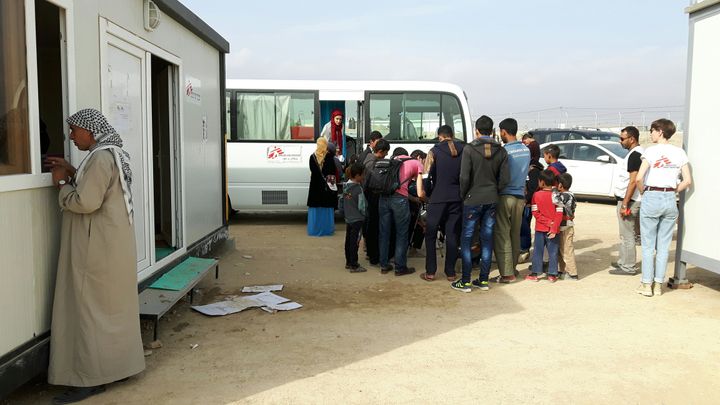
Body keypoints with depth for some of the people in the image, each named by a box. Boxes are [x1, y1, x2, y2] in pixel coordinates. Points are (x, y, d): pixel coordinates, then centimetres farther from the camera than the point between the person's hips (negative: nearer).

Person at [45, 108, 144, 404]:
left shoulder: (101, 158, -19)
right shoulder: (112, 154, 13)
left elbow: (86, 202, -23)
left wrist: (62, 183, -8)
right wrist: (73, 172, 12)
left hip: (98, 247, -10)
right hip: (108, 243, 10)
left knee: (90, 308, -3)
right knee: (109, 307, 16)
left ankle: (92, 378, 4)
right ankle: (114, 363, 27)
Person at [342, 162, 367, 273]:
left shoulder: (345, 186, 3)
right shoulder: (358, 189, -19)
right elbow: (361, 206, -15)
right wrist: (364, 214, 1)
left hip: (348, 218, 8)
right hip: (357, 219, -8)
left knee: (348, 241, 15)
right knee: (355, 242, -2)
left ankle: (348, 262, 25)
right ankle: (353, 266, 3)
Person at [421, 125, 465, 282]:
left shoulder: (435, 151, -6)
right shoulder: (463, 151, 2)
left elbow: (427, 173, -10)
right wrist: (462, 191, 14)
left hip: (438, 198, -3)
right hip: (457, 198, 3)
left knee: (431, 235, 8)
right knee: (452, 236, 9)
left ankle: (430, 272, 8)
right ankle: (450, 272, 12)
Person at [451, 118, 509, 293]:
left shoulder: (469, 149, -11)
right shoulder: (501, 151, 3)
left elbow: (464, 177, -13)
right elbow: (505, 178, 0)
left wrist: (463, 194, 2)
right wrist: (494, 191, 13)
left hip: (473, 200, -4)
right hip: (492, 200, 4)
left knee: (466, 239, 4)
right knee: (487, 239, 10)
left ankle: (465, 282, 5)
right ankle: (484, 280, 15)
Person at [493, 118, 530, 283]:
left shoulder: (504, 151, -15)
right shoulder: (526, 150, 6)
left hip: (505, 196, -7)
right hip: (520, 196, 7)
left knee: (502, 235, -2)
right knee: (515, 234, 15)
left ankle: (507, 273, -3)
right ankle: (513, 267, 24)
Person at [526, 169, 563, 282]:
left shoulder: (536, 195, -6)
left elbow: (535, 213, -10)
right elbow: (559, 214, -10)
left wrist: (547, 222, -10)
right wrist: (554, 228, -12)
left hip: (540, 228, 0)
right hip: (553, 230, 0)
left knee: (538, 251, 8)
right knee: (553, 252, 7)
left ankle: (535, 273, 10)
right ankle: (552, 275, 10)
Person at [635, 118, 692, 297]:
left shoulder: (651, 151, -8)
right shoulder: (680, 152, 6)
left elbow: (639, 178, -17)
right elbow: (687, 181, 4)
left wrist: (644, 192, 0)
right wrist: (673, 192, 13)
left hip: (652, 198, -4)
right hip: (671, 200, 4)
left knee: (648, 245, 4)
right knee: (664, 246, 10)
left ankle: (647, 284, 8)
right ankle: (658, 284, 15)